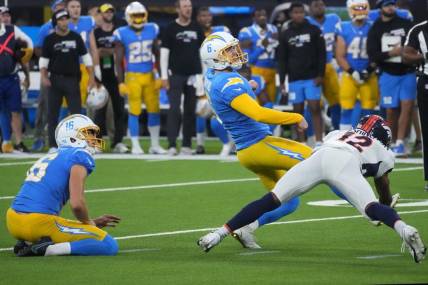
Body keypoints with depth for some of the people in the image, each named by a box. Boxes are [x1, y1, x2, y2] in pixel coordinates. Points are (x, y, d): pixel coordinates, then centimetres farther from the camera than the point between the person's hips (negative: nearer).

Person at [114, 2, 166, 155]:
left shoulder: (152, 30, 3)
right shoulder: (122, 34, -8)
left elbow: (158, 55, 10)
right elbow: (119, 61, -6)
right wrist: (121, 83, -9)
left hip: (150, 76, 4)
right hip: (132, 77, -4)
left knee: (154, 110, 7)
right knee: (134, 111, -1)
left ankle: (155, 145, 16)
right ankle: (135, 145, 7)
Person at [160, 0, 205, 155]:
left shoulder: (197, 29, 9)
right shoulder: (171, 29, -1)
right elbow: (164, 53, -1)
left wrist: (204, 75, 7)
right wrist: (164, 76, -7)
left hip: (193, 75, 4)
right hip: (175, 75, -3)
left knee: (190, 111, 5)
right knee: (174, 109, -10)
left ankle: (186, 145, 10)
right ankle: (172, 145, -11)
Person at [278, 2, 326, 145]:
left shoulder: (314, 31, 1)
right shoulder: (285, 35, 7)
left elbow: (321, 54, 0)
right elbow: (282, 59, 10)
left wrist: (320, 75, -7)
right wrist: (282, 81, 4)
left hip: (312, 78, -2)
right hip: (294, 79, 2)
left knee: (315, 109, -8)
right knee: (298, 111, 4)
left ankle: (319, 143, -8)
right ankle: (302, 144, 9)